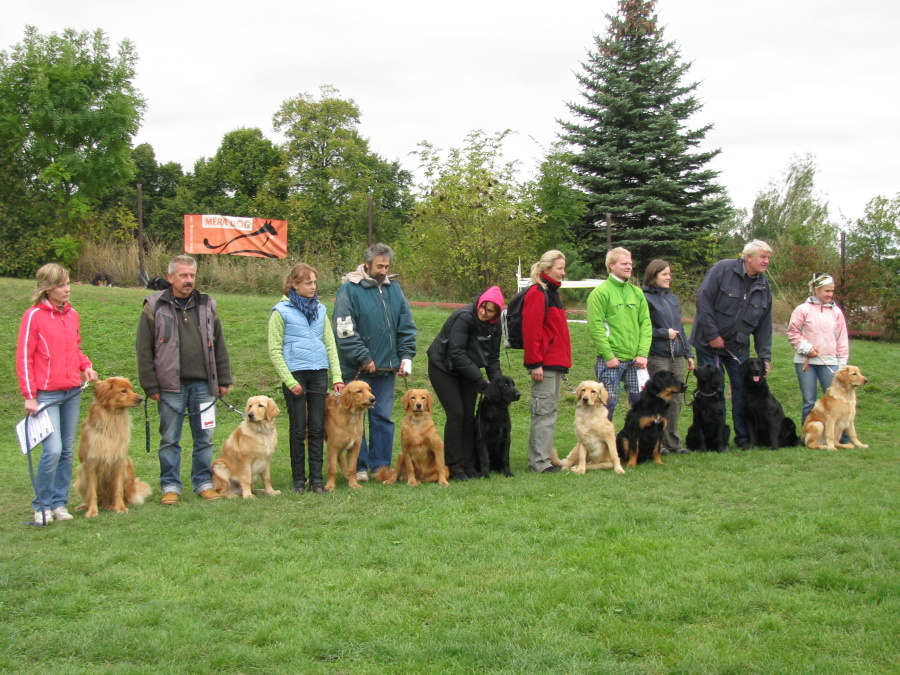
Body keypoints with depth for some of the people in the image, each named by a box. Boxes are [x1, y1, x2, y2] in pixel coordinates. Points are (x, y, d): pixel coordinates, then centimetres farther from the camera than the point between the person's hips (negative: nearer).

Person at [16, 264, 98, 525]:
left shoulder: (72, 315, 10)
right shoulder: (34, 316, -7)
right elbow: (23, 358, -7)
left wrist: (86, 366, 3)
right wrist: (29, 396, -10)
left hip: (73, 392, 6)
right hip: (47, 394, -6)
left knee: (67, 451, 7)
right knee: (53, 450, -13)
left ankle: (59, 503, 17)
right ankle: (42, 506, 3)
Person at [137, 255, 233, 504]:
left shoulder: (207, 306, 10)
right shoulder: (155, 307, 0)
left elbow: (219, 346, 14)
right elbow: (144, 350, -2)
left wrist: (223, 380, 9)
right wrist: (150, 386, -7)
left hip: (203, 385, 3)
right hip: (170, 386, -3)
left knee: (204, 438, 8)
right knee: (170, 440, 4)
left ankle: (203, 483, 18)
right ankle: (170, 486, 13)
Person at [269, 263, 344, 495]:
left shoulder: (320, 309, 11)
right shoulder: (281, 311, -3)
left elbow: (330, 344, 11)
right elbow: (274, 350, -5)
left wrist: (337, 376, 1)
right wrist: (290, 381, -11)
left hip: (319, 373, 4)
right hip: (295, 373, -4)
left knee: (317, 428, 4)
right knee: (298, 429, 2)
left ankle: (316, 479, 9)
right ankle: (298, 480, 11)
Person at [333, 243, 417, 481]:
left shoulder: (393, 288, 9)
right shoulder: (349, 289, -8)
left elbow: (406, 326, 13)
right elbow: (345, 330, -13)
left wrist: (406, 356, 2)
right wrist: (364, 358, -14)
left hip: (387, 367, 5)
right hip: (357, 369, -5)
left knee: (383, 417, 7)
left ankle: (380, 465, 16)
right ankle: (358, 467, 11)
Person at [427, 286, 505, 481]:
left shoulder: (494, 326, -3)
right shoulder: (465, 317, -25)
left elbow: (493, 358, 4)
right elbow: (456, 352, -28)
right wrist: (478, 379, -26)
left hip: (466, 369, 6)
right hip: (443, 368, -6)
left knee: (469, 415, 1)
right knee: (456, 414, -13)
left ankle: (468, 465, 8)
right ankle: (454, 467, -6)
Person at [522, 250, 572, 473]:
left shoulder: (551, 292, 19)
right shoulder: (537, 293, -12)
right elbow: (531, 330, -19)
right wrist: (535, 363, -22)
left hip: (556, 363, 10)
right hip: (545, 363, -10)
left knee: (549, 410, 12)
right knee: (544, 411, -7)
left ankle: (541, 458, 18)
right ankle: (539, 462, -3)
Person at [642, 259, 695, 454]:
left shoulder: (673, 298, 16)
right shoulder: (646, 298, -7)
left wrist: (689, 353, 18)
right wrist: (664, 333, -12)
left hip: (677, 357, 7)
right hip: (657, 356, -7)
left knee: (676, 400, 9)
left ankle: (673, 441, 17)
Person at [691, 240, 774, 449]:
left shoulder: (763, 287, 6)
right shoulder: (723, 269, -11)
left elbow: (764, 326, 8)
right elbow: (703, 300, -16)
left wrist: (765, 357, 1)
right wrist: (712, 335, -16)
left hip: (739, 347, 5)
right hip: (709, 344, -5)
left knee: (744, 390, 4)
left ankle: (744, 437, 16)